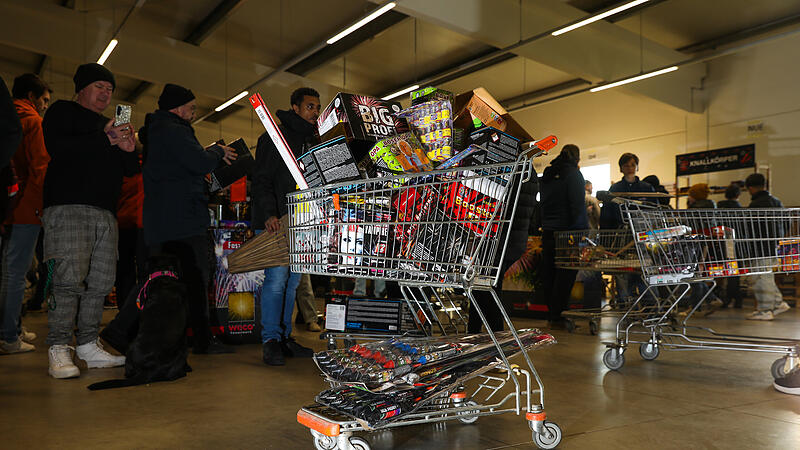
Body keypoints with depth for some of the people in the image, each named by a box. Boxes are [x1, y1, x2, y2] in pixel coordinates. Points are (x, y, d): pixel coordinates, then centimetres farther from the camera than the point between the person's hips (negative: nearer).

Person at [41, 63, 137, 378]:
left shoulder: (110, 126, 28)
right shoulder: (62, 111, 9)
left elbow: (130, 170, 24)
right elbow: (57, 147, -10)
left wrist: (128, 149, 2)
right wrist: (106, 140, -13)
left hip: (105, 213, 7)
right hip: (68, 207, -7)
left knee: (100, 281, 3)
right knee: (69, 278, -13)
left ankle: (89, 346, 9)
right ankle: (59, 350, -8)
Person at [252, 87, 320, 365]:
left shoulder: (315, 142, 18)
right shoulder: (274, 138, -1)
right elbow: (261, 180, -8)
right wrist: (269, 214, -21)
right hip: (275, 222, -6)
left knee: (293, 280, 8)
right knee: (276, 278, -10)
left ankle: (285, 337, 17)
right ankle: (270, 340, -2)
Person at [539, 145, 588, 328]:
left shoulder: (547, 174, 15)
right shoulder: (573, 174, -6)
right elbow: (578, 205, -13)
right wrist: (583, 232, -10)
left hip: (547, 231, 7)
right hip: (566, 231, -7)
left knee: (549, 274, 9)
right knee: (565, 274, -2)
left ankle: (551, 315, 16)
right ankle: (557, 316, -1)